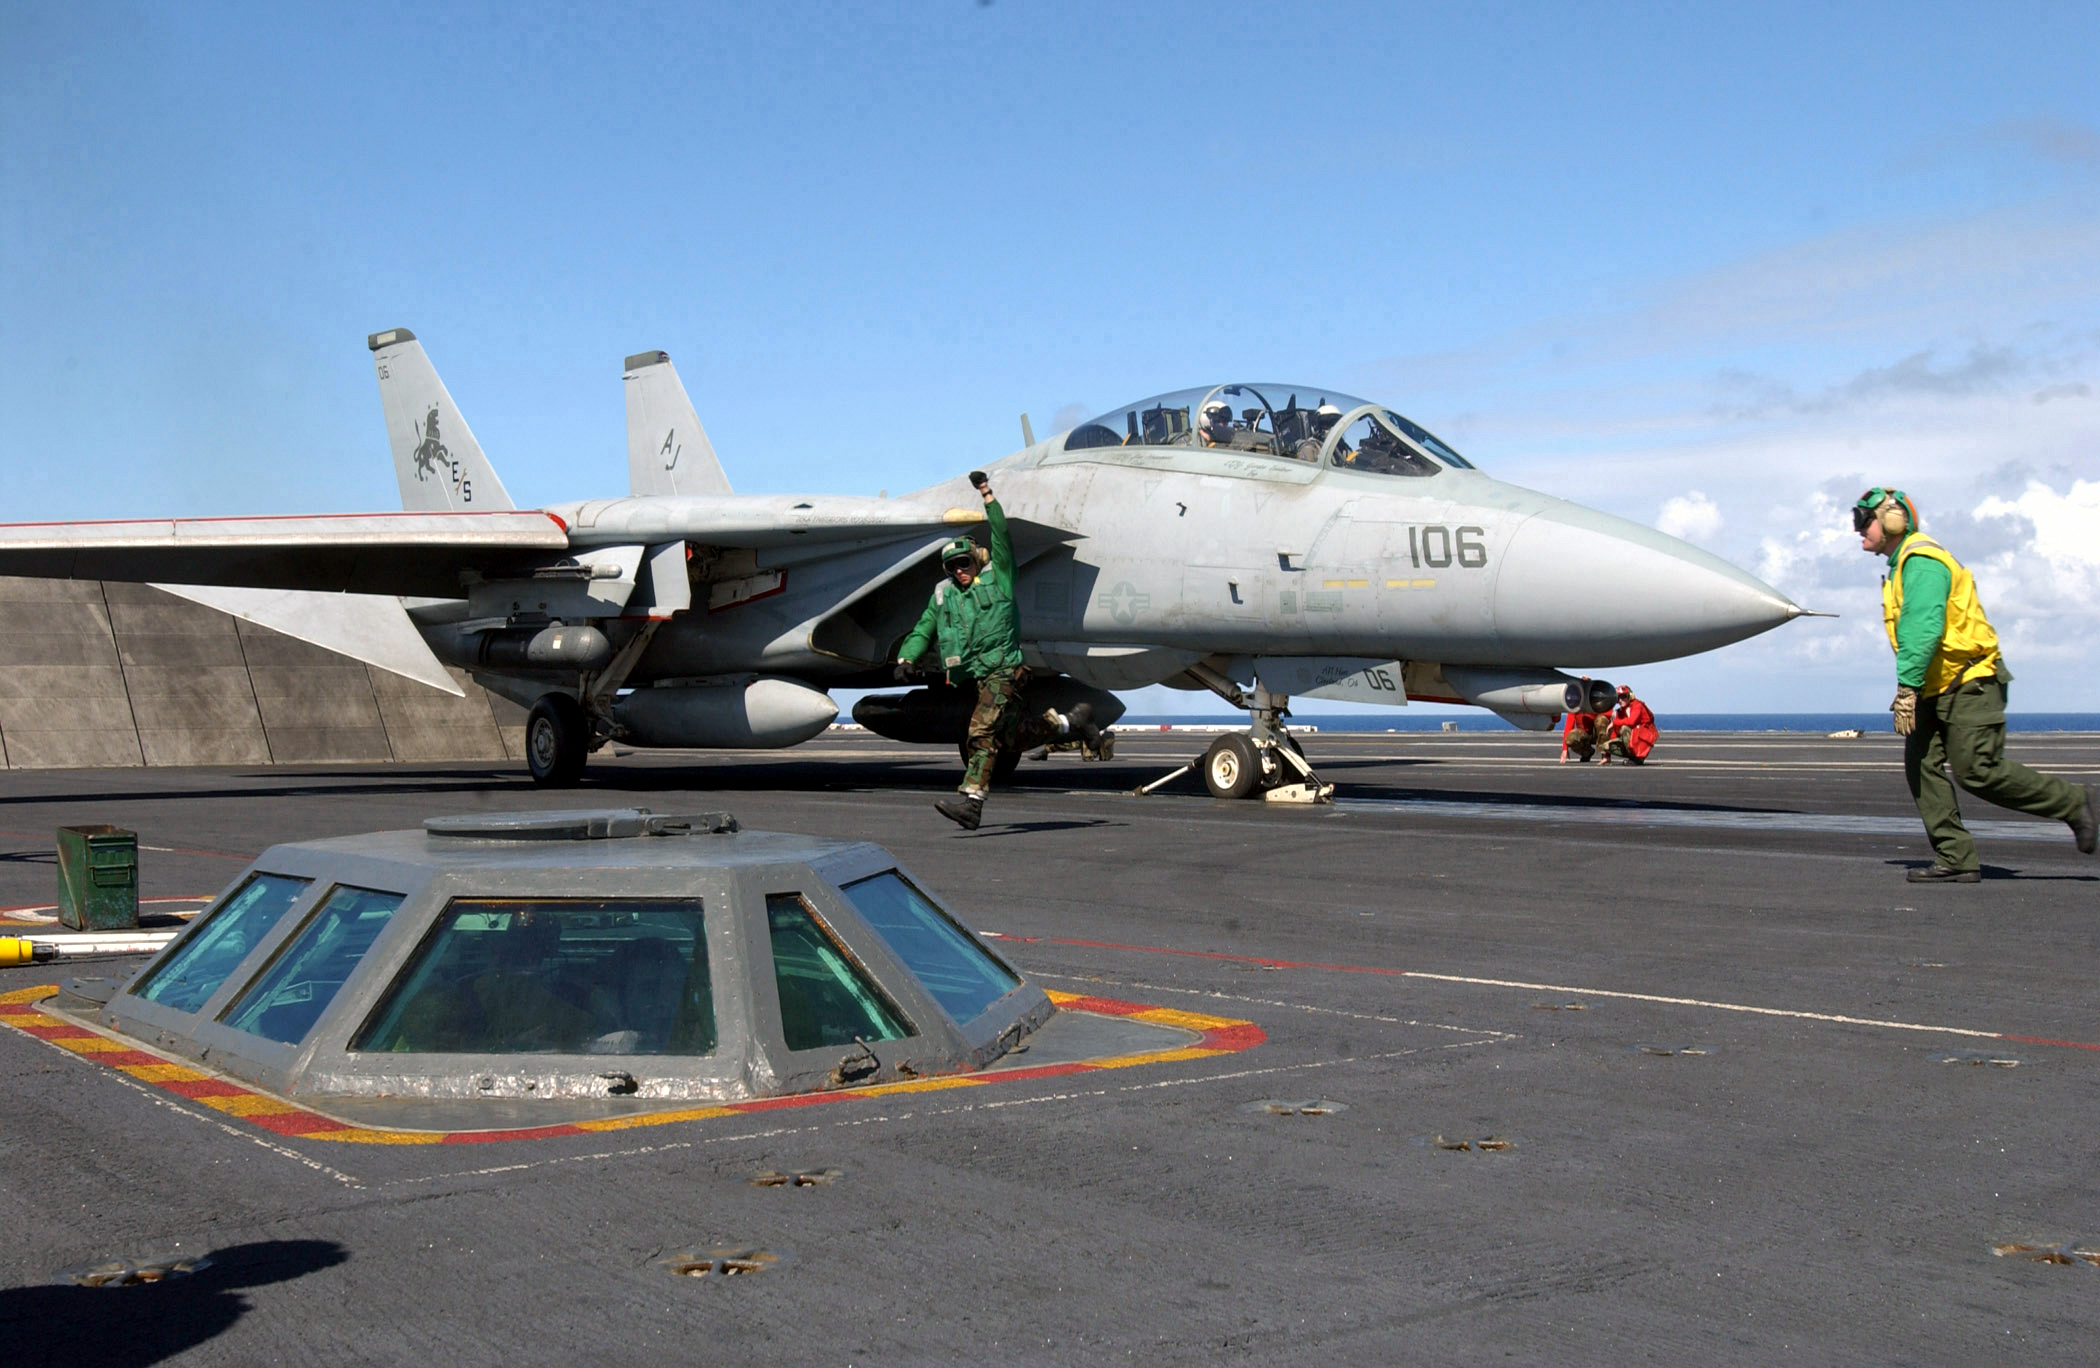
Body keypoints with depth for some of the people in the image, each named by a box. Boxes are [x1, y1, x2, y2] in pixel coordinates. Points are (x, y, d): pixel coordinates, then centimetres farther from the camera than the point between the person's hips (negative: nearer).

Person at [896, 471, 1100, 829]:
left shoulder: (996, 577, 4)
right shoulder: (942, 594, 16)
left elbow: (1001, 536, -6)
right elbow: (923, 630, 14)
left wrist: (987, 494, -11)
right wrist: (906, 657, -4)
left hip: (1002, 669, -6)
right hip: (969, 676, 6)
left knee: (982, 731, -21)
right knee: (1013, 739, 8)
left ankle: (970, 800, -27)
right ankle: (1069, 722, 28)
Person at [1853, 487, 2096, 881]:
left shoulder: (1921, 560, -15)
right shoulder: (1902, 564, 18)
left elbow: (1922, 628, -26)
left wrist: (1907, 687, -30)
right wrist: (1912, 690, 19)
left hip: (1970, 683, -10)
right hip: (1939, 688, 10)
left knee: (1978, 772, -11)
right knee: (1921, 764, -1)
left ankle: (2077, 803, 4)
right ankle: (1956, 860, -2)